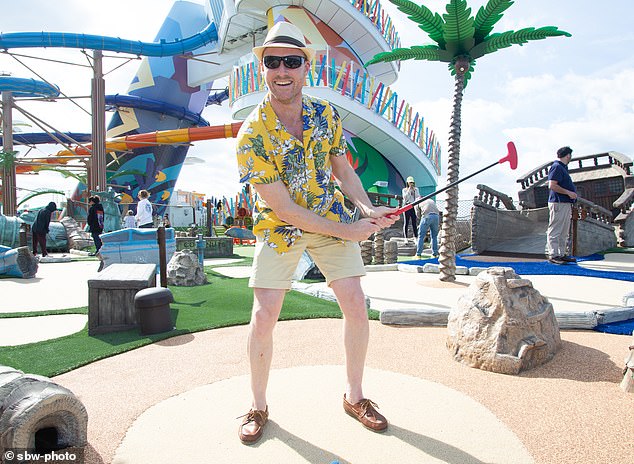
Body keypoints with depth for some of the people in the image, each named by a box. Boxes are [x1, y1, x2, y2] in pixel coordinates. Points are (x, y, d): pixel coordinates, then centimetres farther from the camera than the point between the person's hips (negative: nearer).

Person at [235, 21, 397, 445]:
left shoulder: (327, 114, -6)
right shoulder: (252, 135, -20)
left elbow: (343, 169, 5)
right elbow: (283, 208, -21)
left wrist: (369, 209, -12)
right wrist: (346, 231, -19)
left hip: (334, 217, 4)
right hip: (279, 229, -3)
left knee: (357, 307, -1)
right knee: (263, 318, -6)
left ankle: (354, 396, 22)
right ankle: (258, 406, 19)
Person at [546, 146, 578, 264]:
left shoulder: (562, 167, 21)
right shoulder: (556, 167, -10)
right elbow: (552, 185, -20)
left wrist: (572, 192, 16)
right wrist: (568, 192, -17)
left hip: (566, 203, 11)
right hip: (558, 203, -11)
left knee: (564, 231, 14)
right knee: (555, 230, -8)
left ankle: (562, 254, 20)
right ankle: (553, 255, -6)